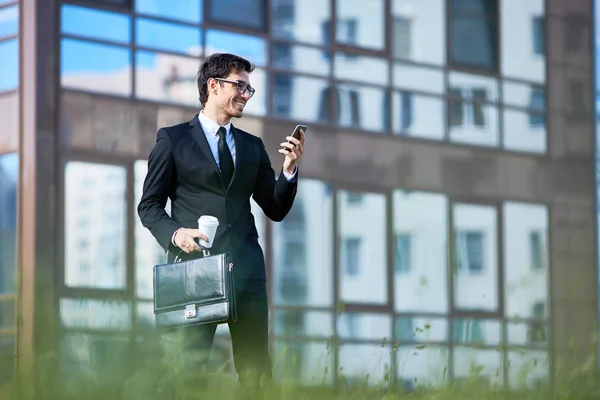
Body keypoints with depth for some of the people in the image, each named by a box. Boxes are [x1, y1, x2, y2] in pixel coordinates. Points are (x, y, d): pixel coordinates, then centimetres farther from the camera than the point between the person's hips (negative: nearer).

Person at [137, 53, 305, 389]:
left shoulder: (253, 146, 19)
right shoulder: (173, 139, 7)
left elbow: (276, 209, 17)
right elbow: (150, 204, 5)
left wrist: (289, 169, 0)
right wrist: (174, 233, -14)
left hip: (246, 268, 4)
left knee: (256, 369, -1)